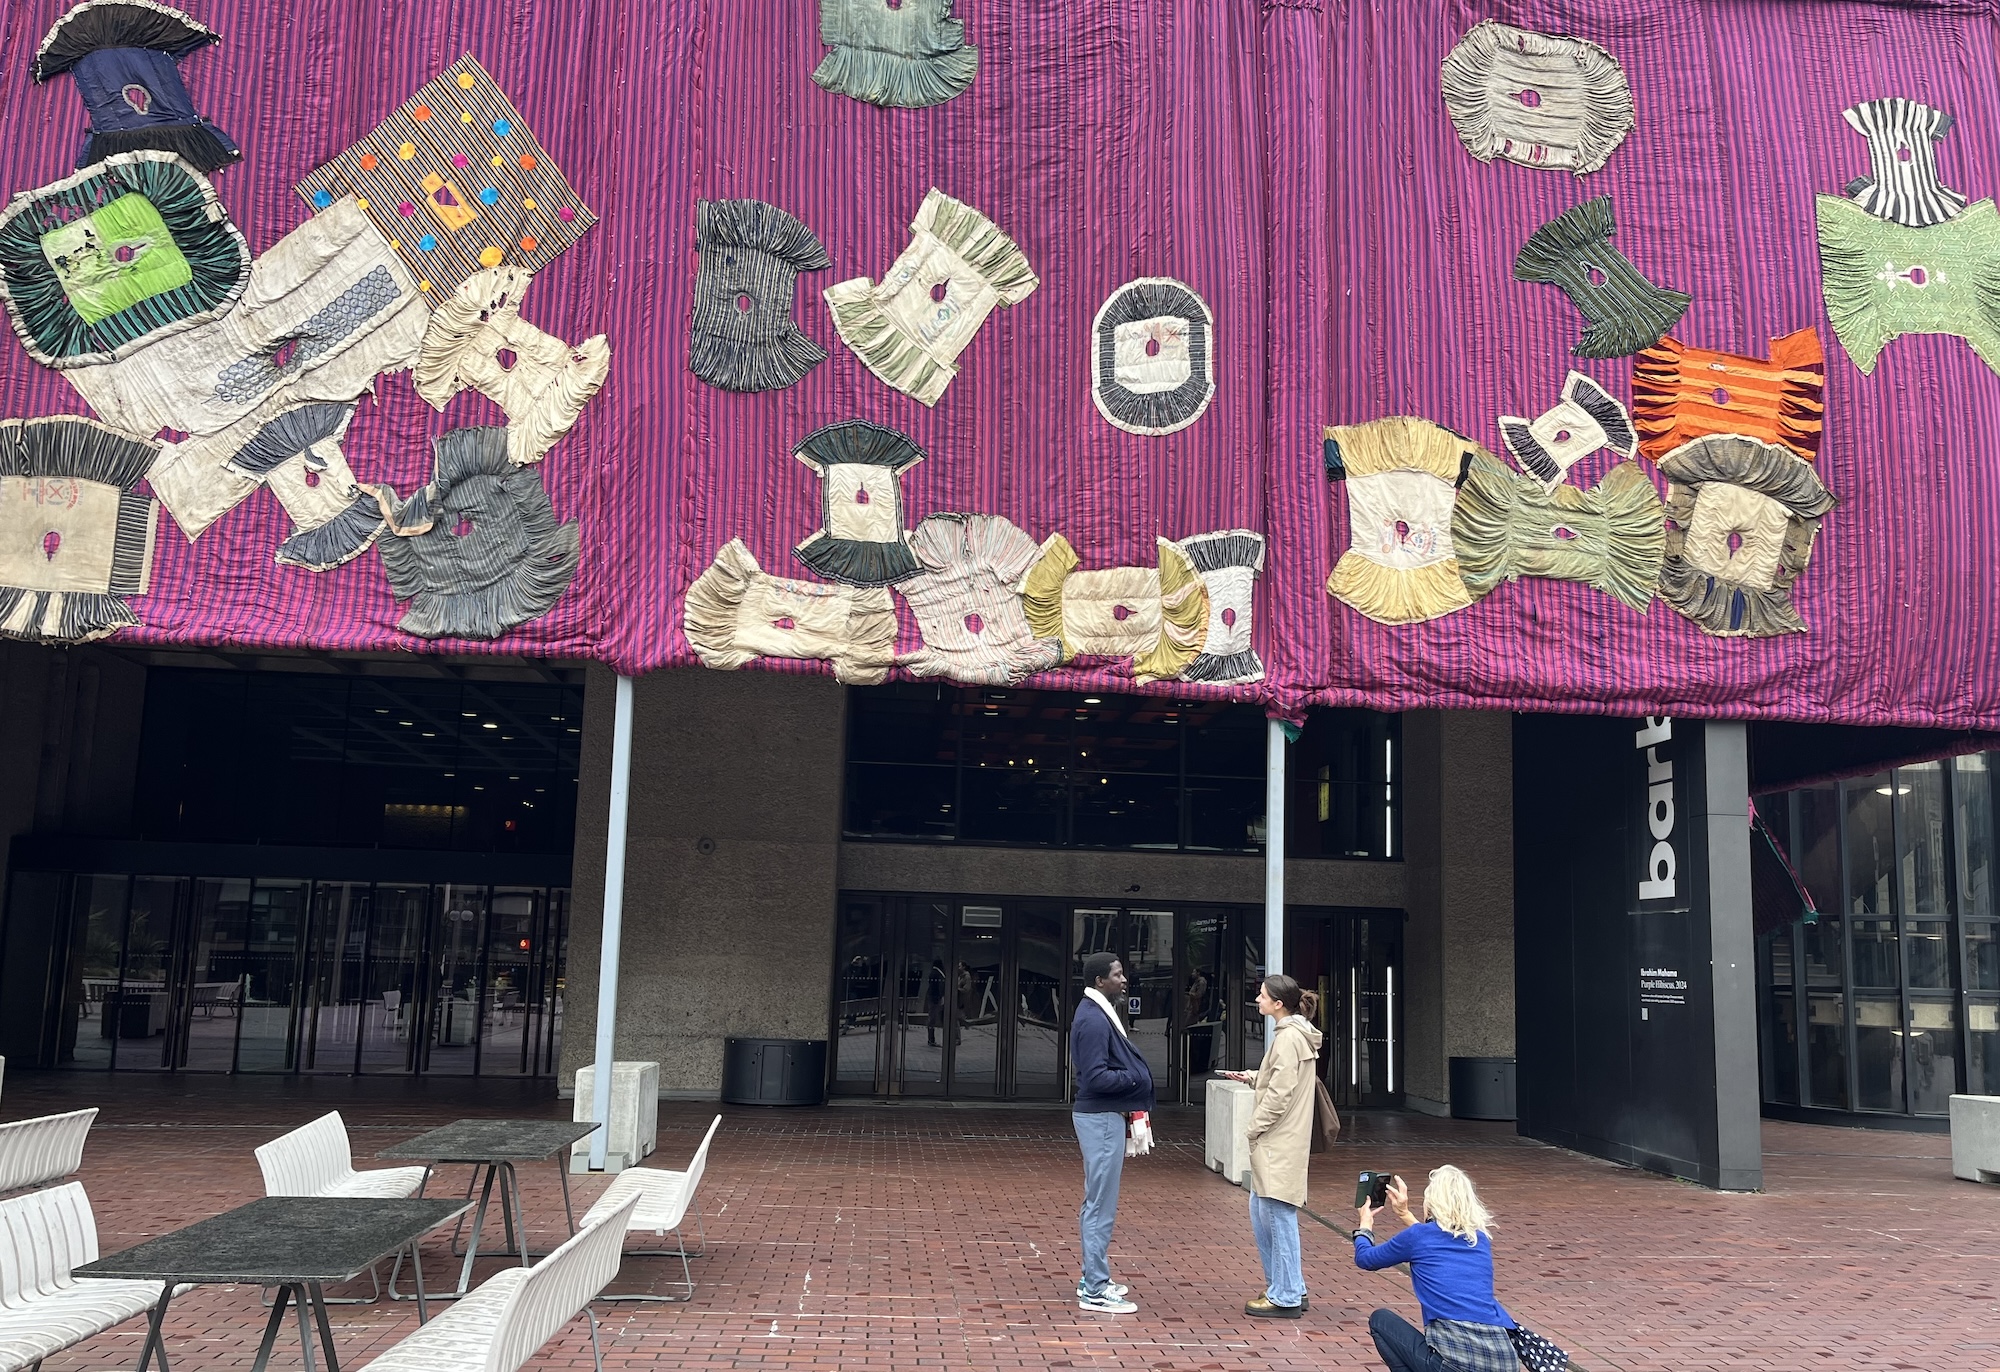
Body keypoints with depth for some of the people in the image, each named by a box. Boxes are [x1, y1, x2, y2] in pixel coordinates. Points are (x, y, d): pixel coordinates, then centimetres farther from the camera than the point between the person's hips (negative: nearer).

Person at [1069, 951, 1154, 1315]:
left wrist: (1133, 1074, 2)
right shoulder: (1093, 1019, -20)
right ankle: (1095, 1291, 0)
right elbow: (1097, 1077, -24)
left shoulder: (1099, 1013, 12)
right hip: (1101, 1118, -11)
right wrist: (1136, 1078, -15)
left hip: (1104, 1116, 11)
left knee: (1098, 1202, 17)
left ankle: (1094, 1278, 27)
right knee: (1101, 1204, -5)